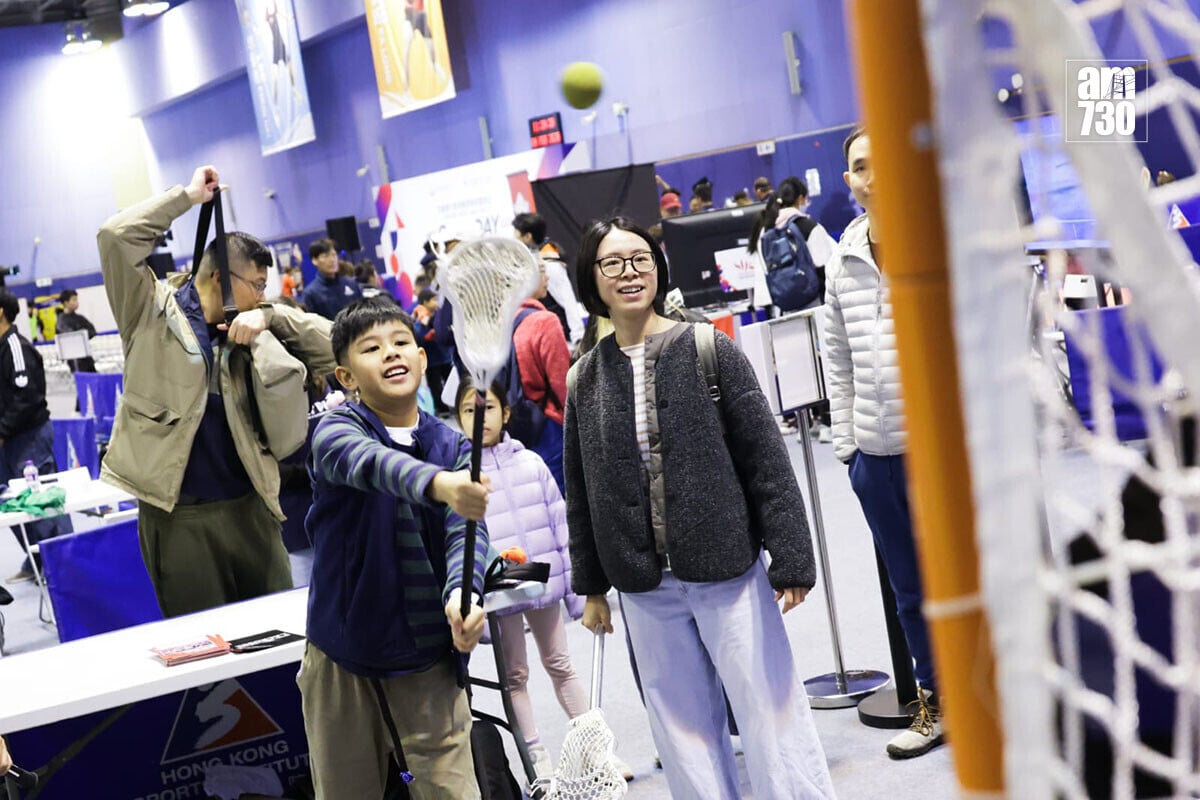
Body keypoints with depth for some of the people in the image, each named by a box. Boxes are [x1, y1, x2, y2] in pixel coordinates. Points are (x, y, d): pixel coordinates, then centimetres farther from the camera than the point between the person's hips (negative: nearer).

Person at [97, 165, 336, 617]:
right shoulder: (152, 310, -1)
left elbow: (328, 347, 7)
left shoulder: (249, 330, 10)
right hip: (177, 515, -4)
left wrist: (268, 317, -7)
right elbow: (115, 236, -13)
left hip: (249, 507, 4)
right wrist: (188, 196, -6)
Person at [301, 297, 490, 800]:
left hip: (427, 650, 1)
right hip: (342, 650, -1)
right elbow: (370, 462, -34)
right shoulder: (336, 430, -10)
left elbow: (466, 528, -15)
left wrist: (463, 592, -37)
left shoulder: (453, 447, 0)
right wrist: (439, 484, -55)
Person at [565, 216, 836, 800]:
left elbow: (766, 459, -5)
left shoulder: (707, 350, -4)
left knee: (769, 708, 3)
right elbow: (581, 493, 11)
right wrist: (590, 586, 12)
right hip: (645, 587, 3)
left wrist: (791, 556, -8)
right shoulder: (584, 378, 4)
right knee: (683, 727, 12)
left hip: (727, 572, -3)